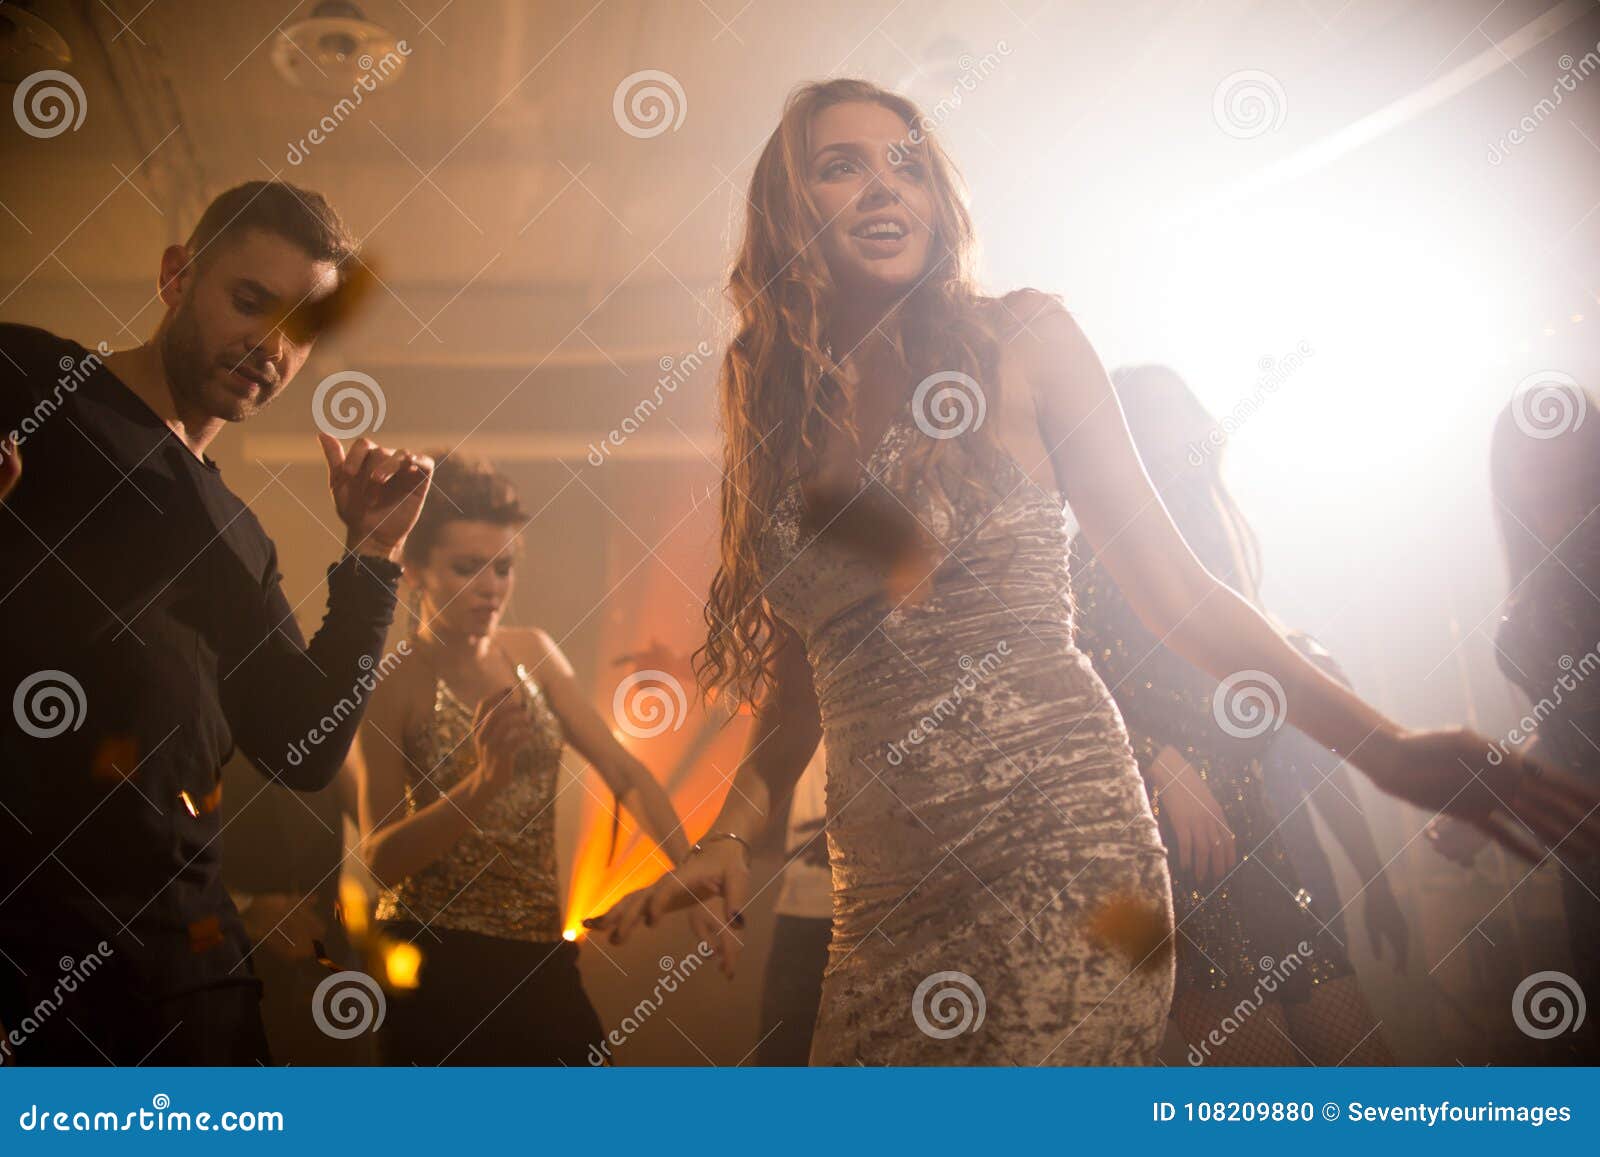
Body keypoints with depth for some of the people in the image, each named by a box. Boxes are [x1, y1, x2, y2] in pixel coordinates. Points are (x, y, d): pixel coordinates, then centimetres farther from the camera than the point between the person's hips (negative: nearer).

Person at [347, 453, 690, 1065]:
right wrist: (482, 782, -29)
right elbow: (381, 858, -15)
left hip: (539, 957, 5)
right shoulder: (392, 682, -9)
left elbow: (625, 771, 3)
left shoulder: (533, 654, 7)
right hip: (438, 964, -5)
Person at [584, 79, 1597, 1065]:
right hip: (883, 898, 4)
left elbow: (1173, 587, 4)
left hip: (1057, 843, -4)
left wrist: (1385, 746, -3)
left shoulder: (1021, 345, 6)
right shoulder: (779, 428, 16)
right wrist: (728, 842, 2)